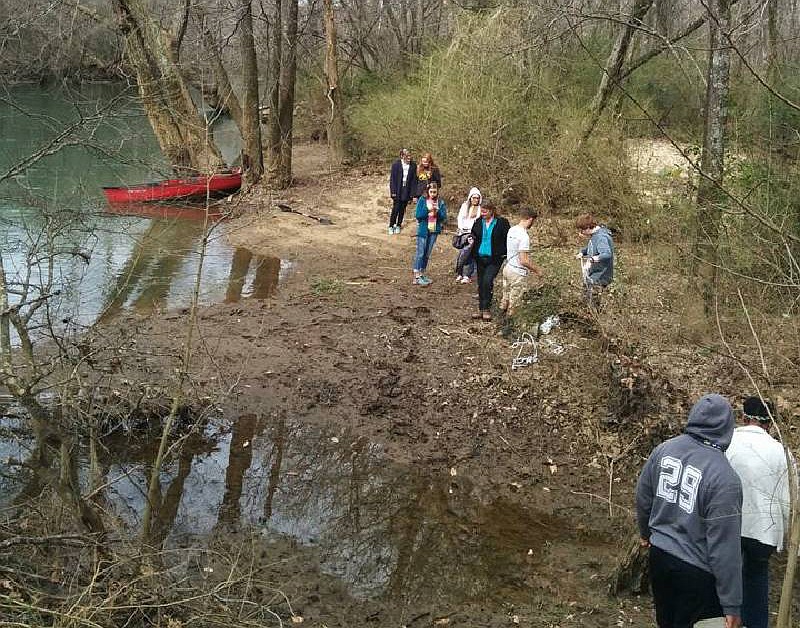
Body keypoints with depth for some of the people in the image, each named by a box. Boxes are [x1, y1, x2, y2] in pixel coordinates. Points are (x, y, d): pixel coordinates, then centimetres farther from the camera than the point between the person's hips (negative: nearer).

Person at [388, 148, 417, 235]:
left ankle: (398, 225, 27)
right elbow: (392, 179, -5)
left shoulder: (413, 166, -1)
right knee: (395, 209, -1)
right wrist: (393, 191, -10)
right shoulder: (396, 164, -8)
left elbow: (414, 180, 3)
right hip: (397, 191, -2)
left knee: (402, 209, 10)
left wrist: (412, 193, -1)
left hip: (407, 191, 2)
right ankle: (391, 226, 13)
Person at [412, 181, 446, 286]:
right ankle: (417, 277, -8)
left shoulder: (440, 202, 4)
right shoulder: (422, 200, -4)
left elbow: (444, 217, 0)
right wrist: (427, 209, -22)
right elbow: (418, 215, -9)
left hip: (434, 230, 4)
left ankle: (422, 274, 19)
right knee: (420, 253, -7)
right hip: (423, 230, -4)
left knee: (427, 254, 10)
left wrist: (438, 211, -18)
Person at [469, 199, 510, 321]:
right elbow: (473, 236, 21)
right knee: (480, 284, 11)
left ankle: (486, 309, -6)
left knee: (487, 281, -18)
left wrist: (504, 254, -11)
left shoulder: (501, 222, -7)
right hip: (480, 257, 5)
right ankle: (481, 309, 22)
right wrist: (472, 240, -1)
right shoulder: (478, 222, 6)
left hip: (494, 259, -5)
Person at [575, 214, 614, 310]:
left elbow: (607, 254, -38)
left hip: (598, 278, -10)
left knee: (595, 307, -5)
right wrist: (582, 252, 8)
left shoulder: (601, 237, -24)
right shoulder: (594, 235, 7)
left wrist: (595, 258, -49)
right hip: (591, 277, 10)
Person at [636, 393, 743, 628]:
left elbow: (643, 498, 7)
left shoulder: (663, 450, -8)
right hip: (697, 572, -5)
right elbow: (725, 546, -24)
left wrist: (646, 532, 27)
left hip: (659, 556, 6)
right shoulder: (724, 477, -26)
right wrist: (732, 605, -17)